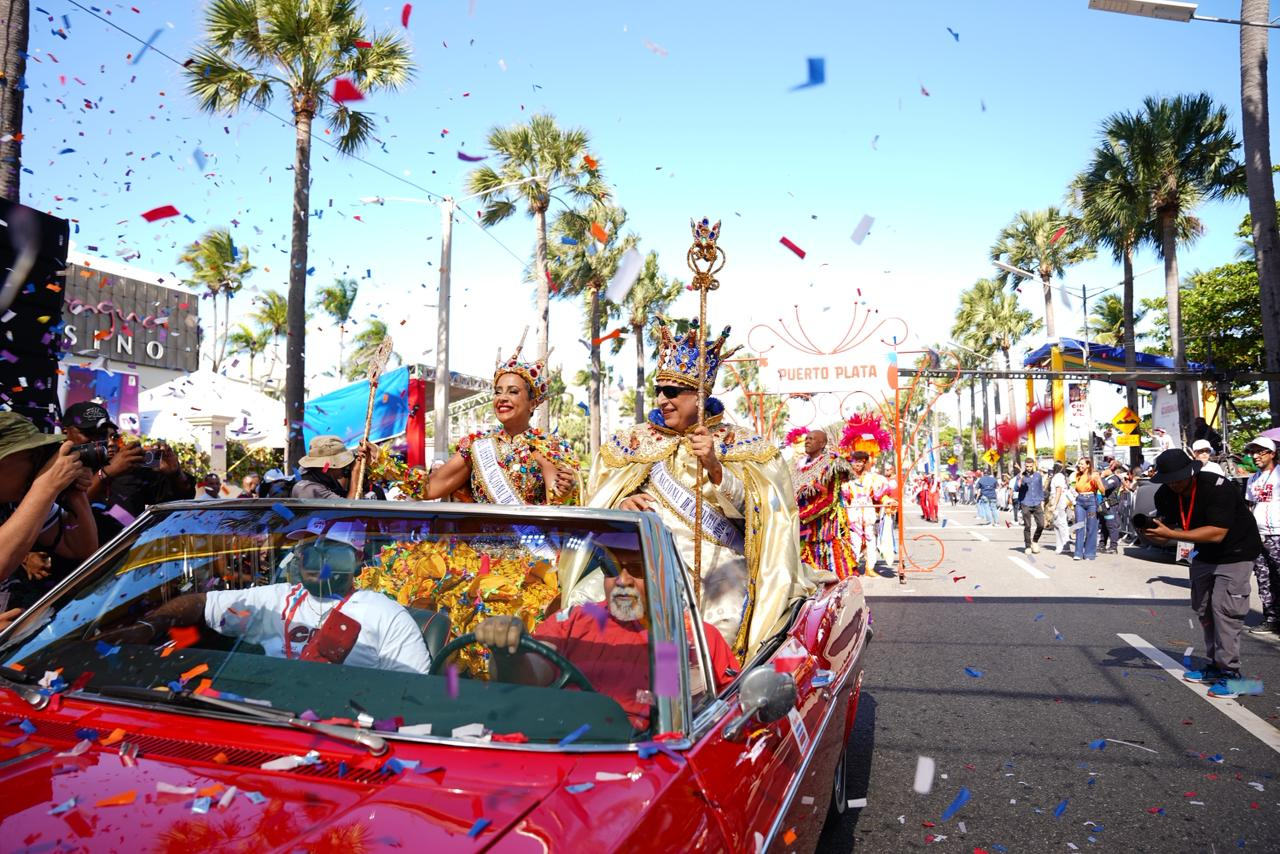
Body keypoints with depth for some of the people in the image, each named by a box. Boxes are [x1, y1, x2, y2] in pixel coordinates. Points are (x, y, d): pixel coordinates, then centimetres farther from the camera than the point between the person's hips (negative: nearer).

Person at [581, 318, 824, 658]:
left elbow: (751, 507, -4)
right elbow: (595, 503, 11)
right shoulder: (631, 440, 15)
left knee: (721, 619, -28)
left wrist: (715, 467, -20)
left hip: (715, 561, -2)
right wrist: (619, 505, -11)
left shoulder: (739, 444, 9)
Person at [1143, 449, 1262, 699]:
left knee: (1224, 608, -15)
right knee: (1203, 609, 9)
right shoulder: (1165, 495, -11)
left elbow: (1217, 533, -37)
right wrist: (1150, 533, -30)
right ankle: (1216, 666, 23)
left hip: (1236, 551, -7)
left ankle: (1230, 673, -8)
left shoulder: (1217, 487, -31)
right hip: (1205, 554, 7)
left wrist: (1171, 534, -43)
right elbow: (1163, 538, -6)